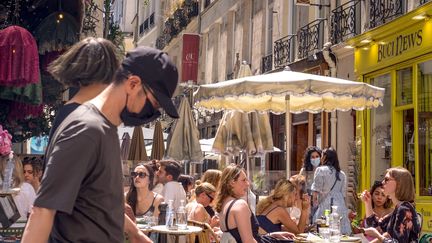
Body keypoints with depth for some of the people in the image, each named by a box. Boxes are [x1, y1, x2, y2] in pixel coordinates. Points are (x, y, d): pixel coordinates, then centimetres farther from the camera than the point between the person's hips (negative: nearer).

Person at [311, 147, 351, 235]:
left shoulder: (321, 170, 1)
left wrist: (315, 204, 11)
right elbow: (343, 194, 17)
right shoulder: (342, 174, 16)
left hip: (326, 206, -5)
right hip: (341, 207, 5)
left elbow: (316, 192, -2)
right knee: (341, 234, 2)